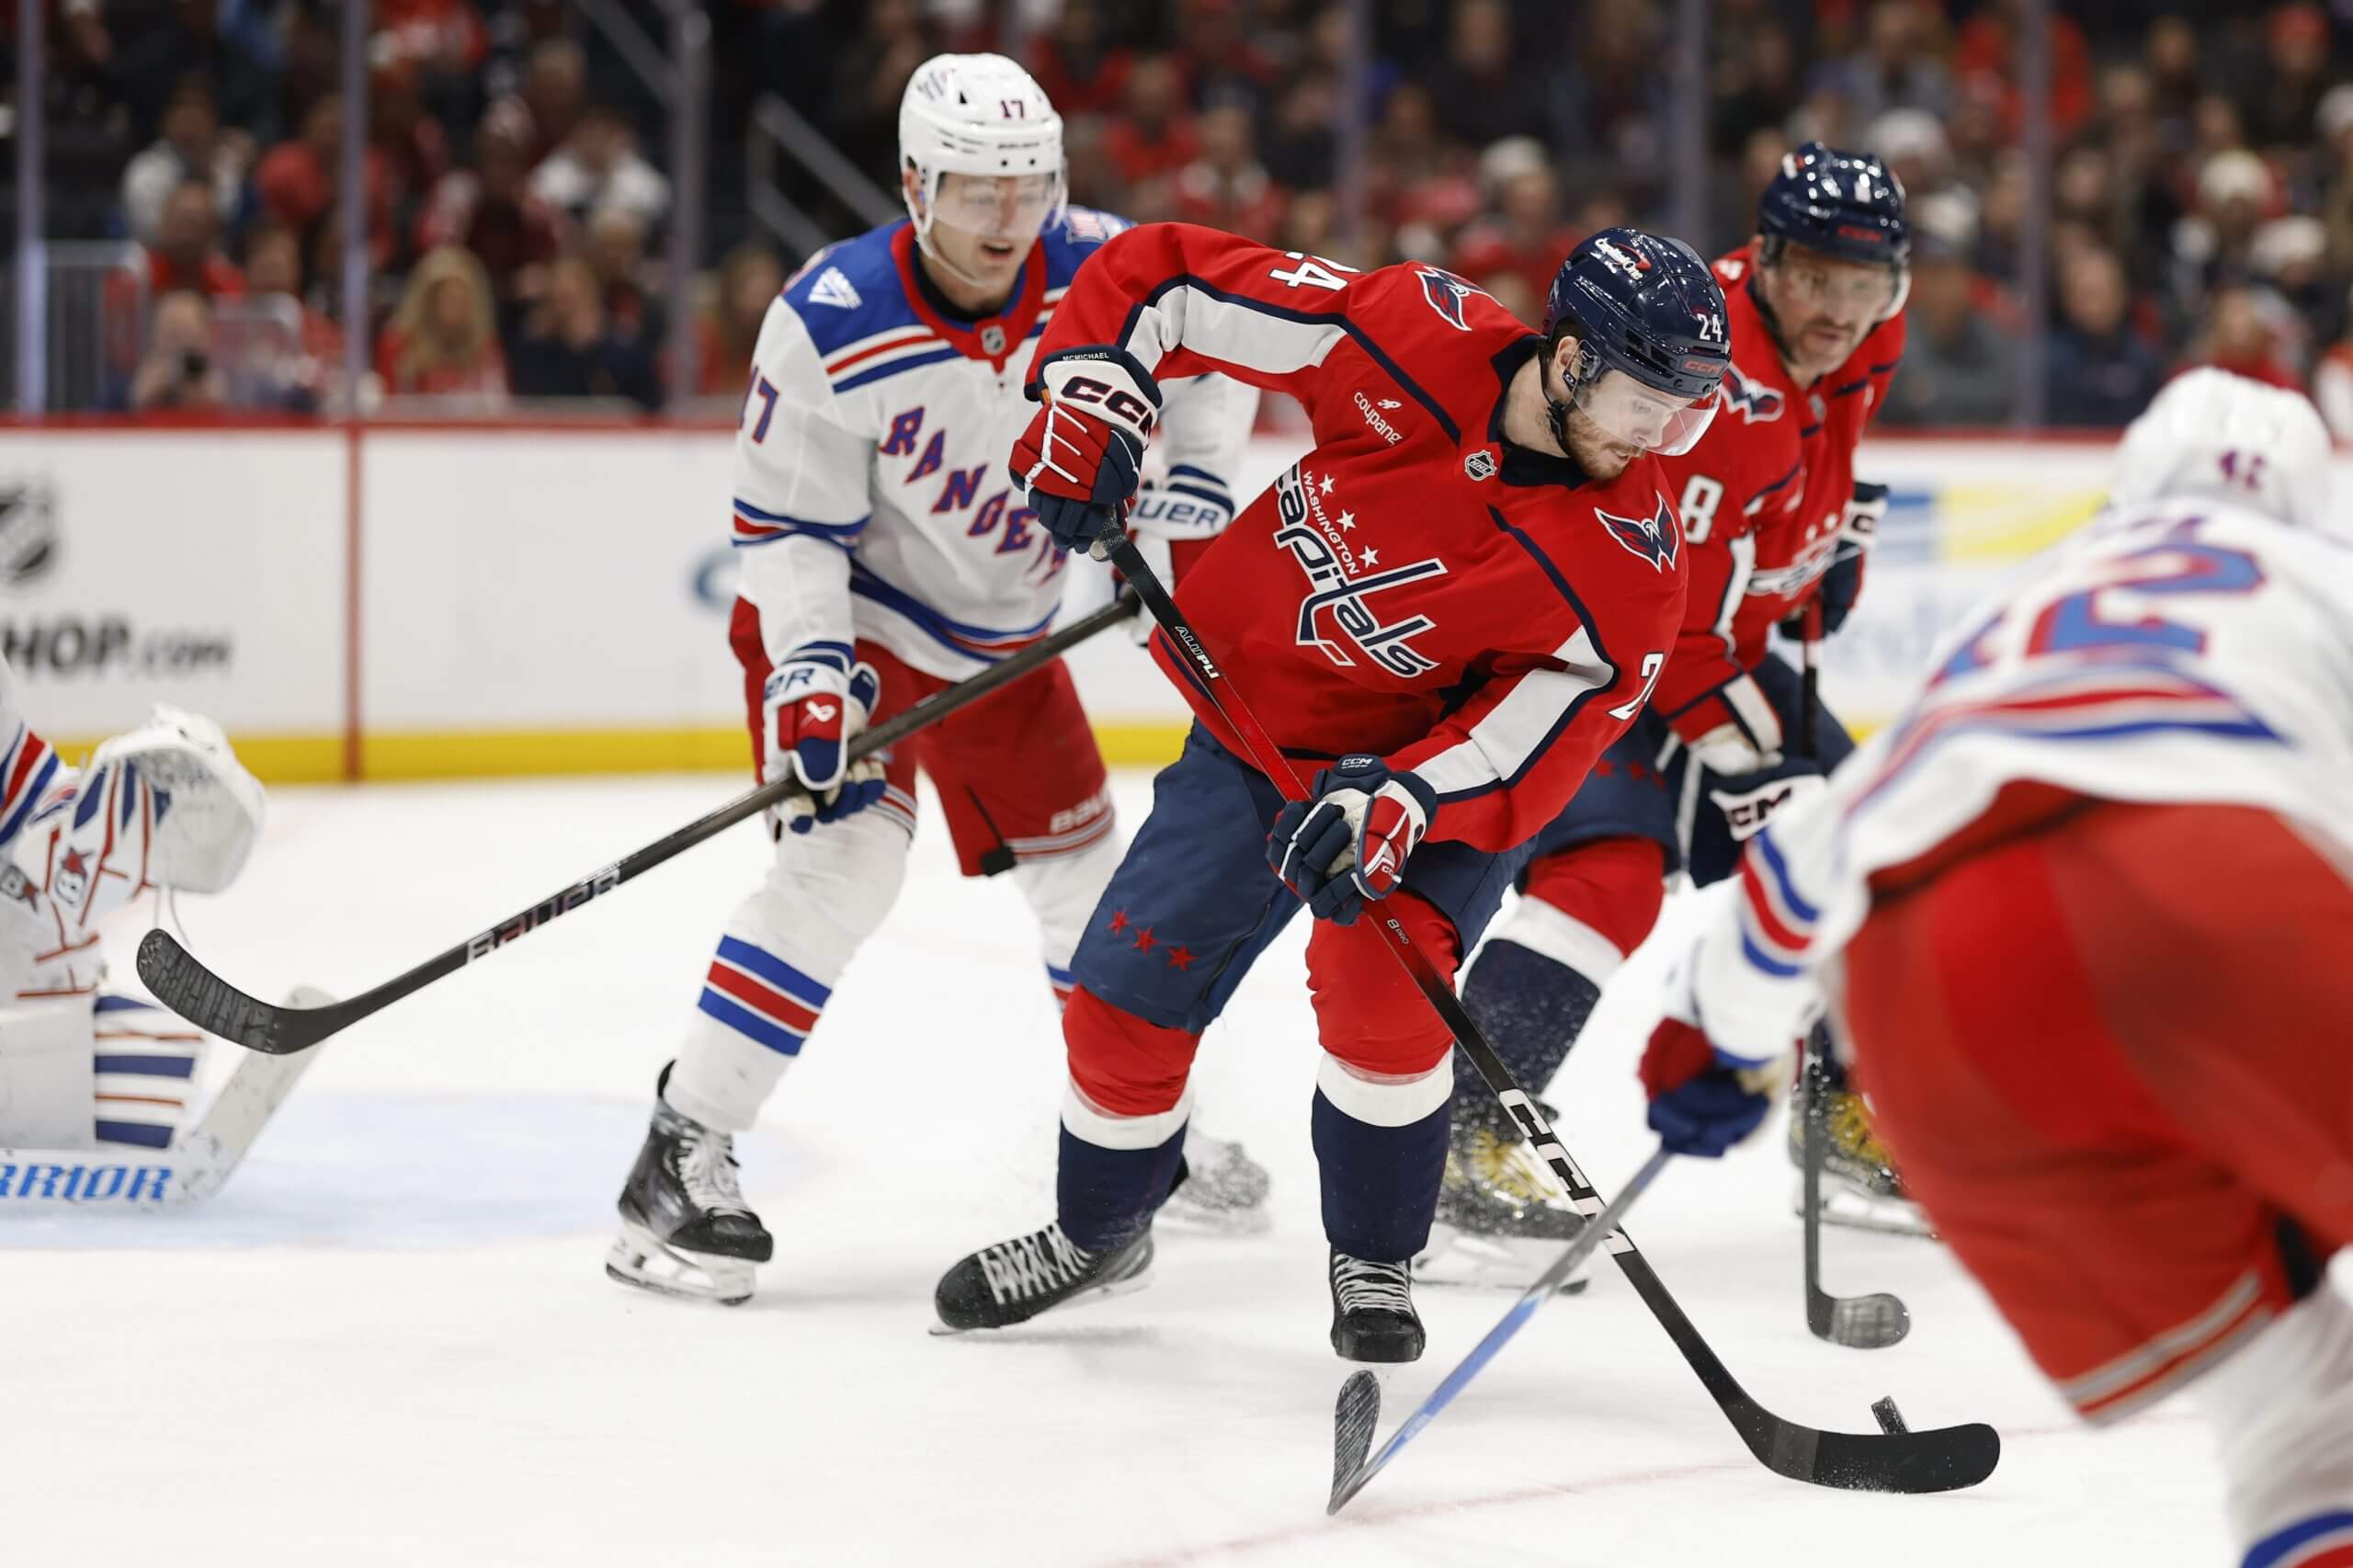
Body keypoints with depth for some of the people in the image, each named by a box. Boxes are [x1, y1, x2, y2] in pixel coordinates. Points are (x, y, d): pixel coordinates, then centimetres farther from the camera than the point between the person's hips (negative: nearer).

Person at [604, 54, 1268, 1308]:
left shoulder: (1096, 271, -17)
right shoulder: (833, 324, -27)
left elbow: (1214, 349, 1)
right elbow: (787, 526, -21)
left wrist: (1187, 498, -11)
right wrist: (809, 676, -31)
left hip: (1003, 636, 6)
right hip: (847, 611, -6)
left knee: (1085, 865, 15)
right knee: (846, 856, -25)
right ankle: (681, 1156, -23)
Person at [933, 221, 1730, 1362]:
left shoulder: (1628, 556, -25)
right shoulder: (1410, 335, -24)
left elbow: (1548, 723, -26)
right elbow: (1165, 279, -14)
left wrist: (1401, 803, -40)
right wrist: (1088, 405, -23)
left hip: (1441, 766, -2)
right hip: (1254, 727, 2)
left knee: (1380, 988, -27)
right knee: (1124, 1000, 3)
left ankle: (1373, 1264, -1)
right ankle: (1097, 1234, 33)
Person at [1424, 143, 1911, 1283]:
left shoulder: (1861, 339, -3)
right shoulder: (1707, 368, -31)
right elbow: (1671, 606, -30)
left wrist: (1834, 531, 14)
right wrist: (1747, 758, -27)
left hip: (1713, 634, 9)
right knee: (1610, 871, -27)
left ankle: (1854, 1115, 27)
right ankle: (1465, 1144, -31)